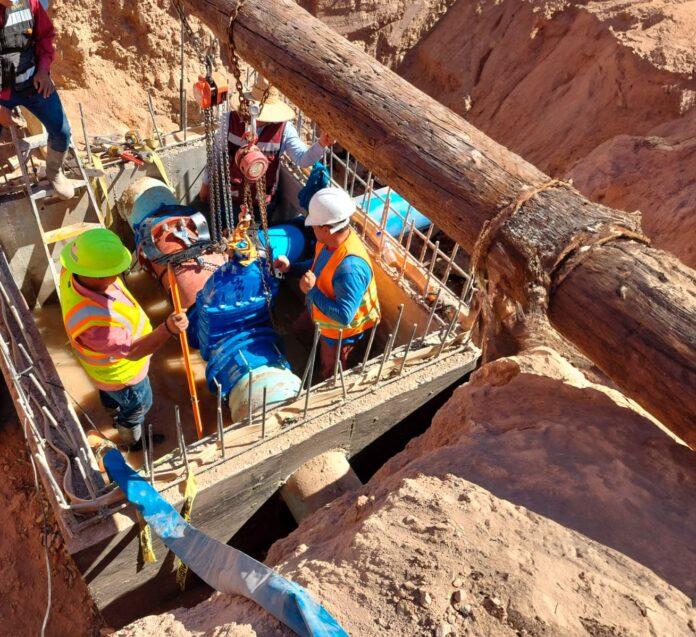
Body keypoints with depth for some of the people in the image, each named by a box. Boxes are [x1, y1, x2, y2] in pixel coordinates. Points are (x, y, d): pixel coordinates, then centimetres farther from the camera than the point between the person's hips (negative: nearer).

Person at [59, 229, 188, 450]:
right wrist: (168, 329, -52)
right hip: (122, 372, -7)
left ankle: (118, 419, 70)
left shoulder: (72, 272, -28)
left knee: (111, 394, 37)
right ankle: (134, 440, 58)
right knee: (137, 405, 26)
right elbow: (133, 351, -37)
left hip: (108, 356, 7)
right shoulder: (94, 322, -50)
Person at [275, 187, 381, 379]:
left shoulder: (350, 268, -46)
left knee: (330, 377, 17)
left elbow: (344, 316, -43)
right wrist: (290, 268, -5)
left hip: (341, 330, -8)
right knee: (298, 329, 35)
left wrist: (312, 291, -39)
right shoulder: (330, 239, -17)